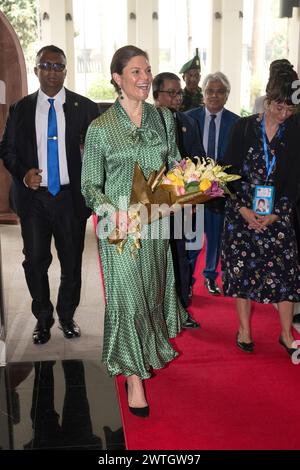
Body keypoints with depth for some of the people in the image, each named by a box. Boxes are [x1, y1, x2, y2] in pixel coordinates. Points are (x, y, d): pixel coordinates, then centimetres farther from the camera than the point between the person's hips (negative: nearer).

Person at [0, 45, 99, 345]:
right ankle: (43, 318, 28)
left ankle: (66, 315, 32)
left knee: (72, 261, 10)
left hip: (71, 197, 0)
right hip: (33, 197, 1)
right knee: (35, 260, 7)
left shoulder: (85, 108, 1)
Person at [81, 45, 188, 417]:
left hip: (156, 221, 4)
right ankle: (133, 375, 15)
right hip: (120, 225, -4)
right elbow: (90, 185, -4)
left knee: (153, 288, 17)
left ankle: (149, 350, 42)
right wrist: (113, 212, -21)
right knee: (128, 294, 0)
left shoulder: (164, 118, 4)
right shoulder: (100, 127, -8)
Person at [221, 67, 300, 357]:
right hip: (242, 211, 0)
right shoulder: (244, 128, -3)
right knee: (242, 268, 5)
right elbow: (230, 172, -2)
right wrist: (243, 209, -10)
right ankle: (244, 330, 20)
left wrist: (275, 215, -9)